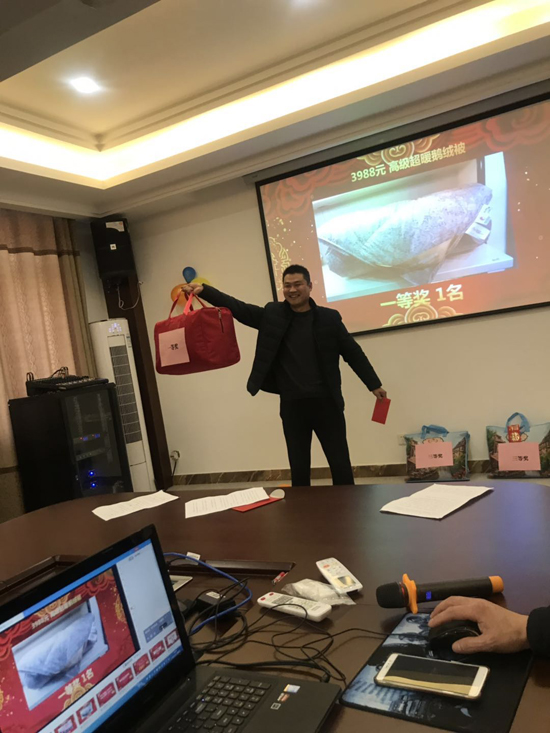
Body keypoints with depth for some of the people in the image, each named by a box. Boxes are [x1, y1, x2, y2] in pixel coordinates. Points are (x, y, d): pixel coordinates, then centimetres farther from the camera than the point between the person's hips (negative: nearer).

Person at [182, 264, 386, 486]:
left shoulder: (329, 318, 2)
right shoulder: (272, 314, 3)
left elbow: (353, 353, 7)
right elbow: (237, 308, -1)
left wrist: (374, 384, 9)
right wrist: (204, 290, -12)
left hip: (326, 402, -1)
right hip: (292, 405, 1)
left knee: (341, 465, 7)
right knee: (299, 468, 11)